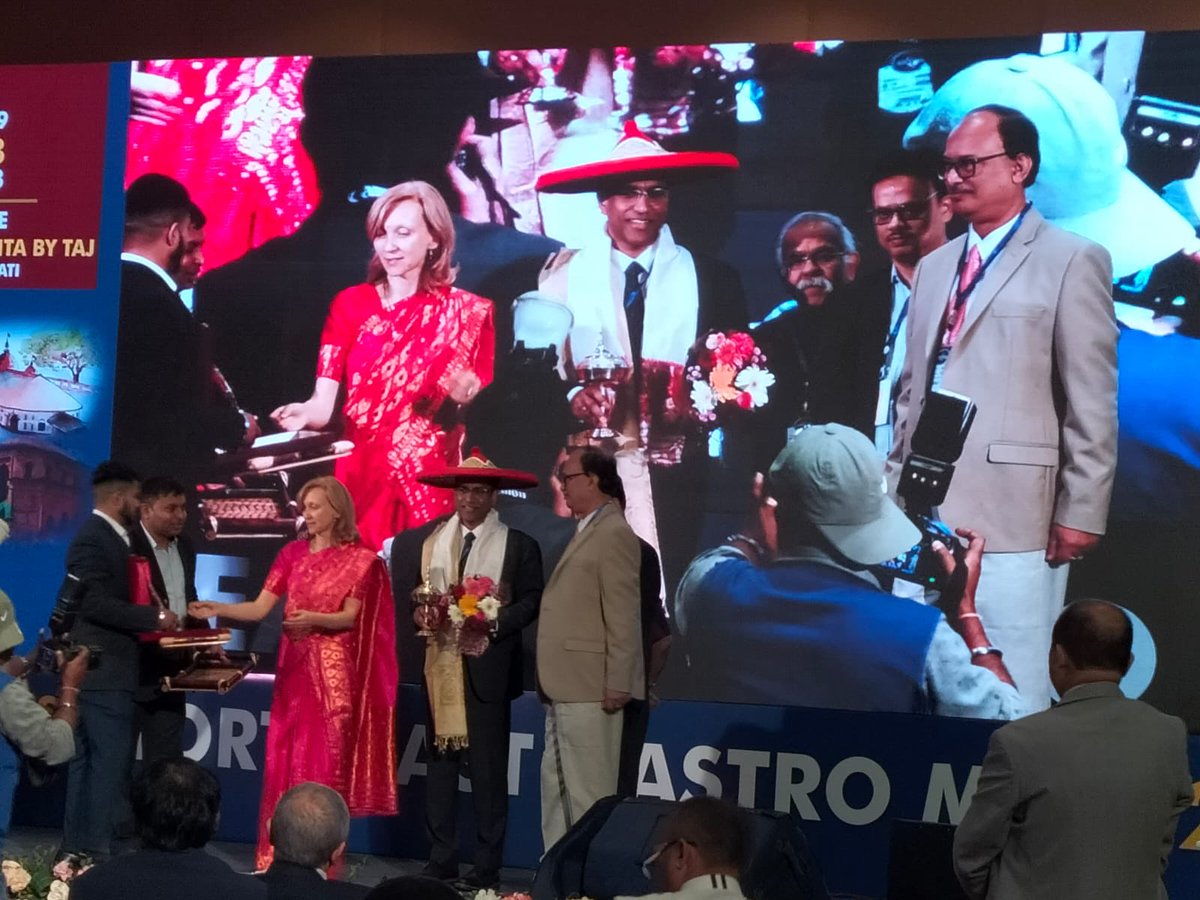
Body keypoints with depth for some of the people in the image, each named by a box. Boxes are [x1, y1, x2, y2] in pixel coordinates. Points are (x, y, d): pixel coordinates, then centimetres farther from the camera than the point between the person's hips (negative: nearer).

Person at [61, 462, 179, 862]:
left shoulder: (107, 537, 17)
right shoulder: (93, 539, -14)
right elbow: (94, 603, -22)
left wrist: (153, 619, 9)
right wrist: (155, 617, -17)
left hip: (102, 668, 10)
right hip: (103, 670, -10)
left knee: (87, 761, 12)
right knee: (110, 760, -9)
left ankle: (77, 849, 17)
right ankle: (95, 850, -6)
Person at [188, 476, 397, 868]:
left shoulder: (360, 559, -2)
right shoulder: (292, 553, 8)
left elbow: (350, 618, -8)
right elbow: (259, 608, 2)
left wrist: (313, 618, -26)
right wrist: (217, 609, -13)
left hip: (333, 670, -4)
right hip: (294, 667, 4)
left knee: (326, 760, -3)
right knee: (286, 759, 3)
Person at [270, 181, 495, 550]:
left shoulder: (467, 311, 1)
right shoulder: (350, 304, 5)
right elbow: (325, 402, -3)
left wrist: (466, 394, -20)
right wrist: (306, 413, -23)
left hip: (429, 485, -1)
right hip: (359, 478, 1)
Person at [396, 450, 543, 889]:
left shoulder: (519, 546, 0)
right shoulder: (428, 542, 11)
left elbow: (531, 601, -4)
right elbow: (410, 591, 14)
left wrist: (495, 622, -19)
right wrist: (420, 614, -7)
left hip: (488, 670, -4)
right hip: (440, 666, 4)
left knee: (488, 770, 0)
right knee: (440, 766, 7)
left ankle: (487, 867, 6)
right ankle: (440, 861, 13)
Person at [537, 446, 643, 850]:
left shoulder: (613, 533, -12)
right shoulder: (585, 532, 18)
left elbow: (623, 615, -16)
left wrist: (618, 683, -18)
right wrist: (550, 680, 15)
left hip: (590, 688, -10)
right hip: (565, 687, 10)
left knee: (589, 790, -5)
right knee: (556, 787, 14)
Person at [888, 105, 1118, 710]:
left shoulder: (1072, 261, -2)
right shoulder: (933, 267, 19)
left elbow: (1092, 405, -6)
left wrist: (1081, 513, -9)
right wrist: (893, 484, 16)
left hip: (1010, 520, -6)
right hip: (924, 515, 6)